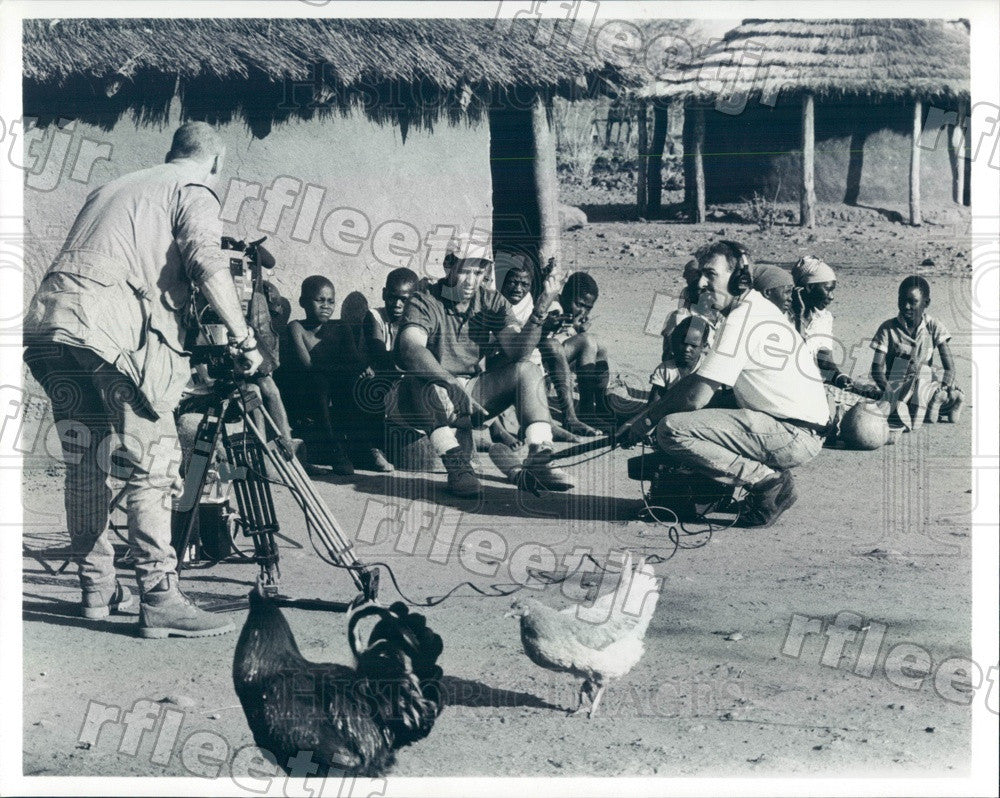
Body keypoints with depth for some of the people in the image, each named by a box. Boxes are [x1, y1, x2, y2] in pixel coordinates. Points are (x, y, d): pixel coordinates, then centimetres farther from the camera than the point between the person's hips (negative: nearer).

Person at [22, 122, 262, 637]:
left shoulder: (111, 188, 31)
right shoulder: (193, 192, 8)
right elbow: (207, 264, -9)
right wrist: (242, 337, -8)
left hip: (46, 322, 7)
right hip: (113, 329, -7)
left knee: (84, 464, 15)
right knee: (152, 463, -4)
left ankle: (97, 588, 22)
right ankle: (159, 600, -9)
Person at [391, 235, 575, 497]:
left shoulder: (492, 303, 4)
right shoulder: (425, 303, -12)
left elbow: (517, 351, -9)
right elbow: (411, 348, -32)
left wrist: (540, 310, -25)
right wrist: (451, 385, -47)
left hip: (474, 391, 5)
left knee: (527, 370, -13)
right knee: (438, 388, -38)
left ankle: (539, 456, -25)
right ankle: (457, 463, -35)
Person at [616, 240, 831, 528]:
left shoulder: (741, 320, -15)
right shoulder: (757, 307, 16)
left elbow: (696, 398, -17)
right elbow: (698, 379, 20)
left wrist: (647, 420, 0)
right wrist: (646, 413, 15)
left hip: (793, 437, -10)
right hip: (806, 431, 10)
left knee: (671, 430, -17)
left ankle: (768, 481, -10)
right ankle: (772, 479, 12)